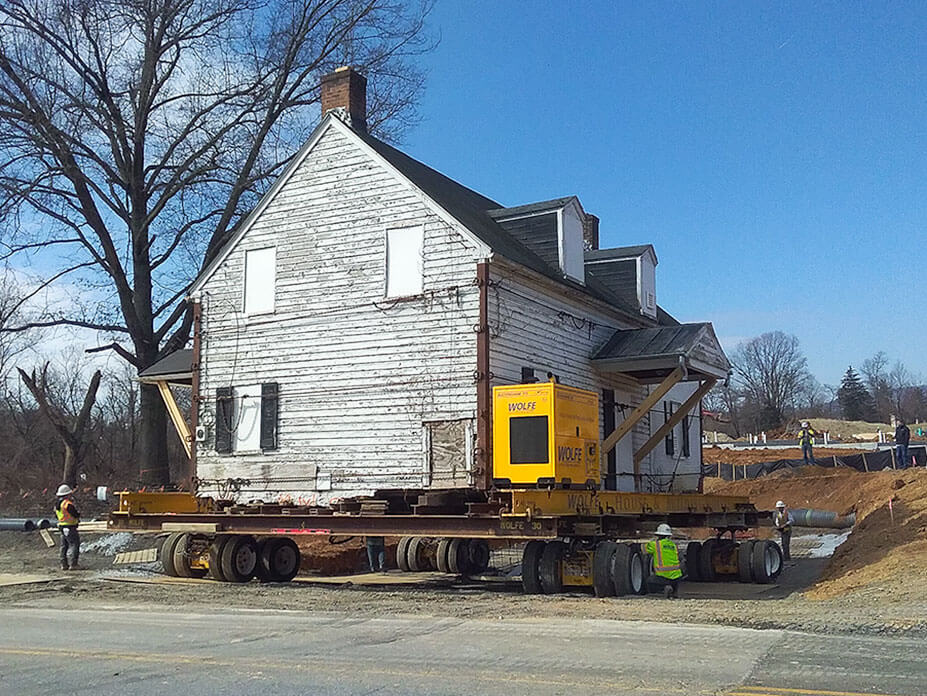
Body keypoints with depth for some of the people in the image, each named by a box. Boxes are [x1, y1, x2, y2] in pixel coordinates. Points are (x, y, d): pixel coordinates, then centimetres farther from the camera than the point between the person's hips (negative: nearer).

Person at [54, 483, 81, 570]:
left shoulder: (57, 504, 10)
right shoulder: (68, 504, -20)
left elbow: (56, 515, 22)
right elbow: (76, 514, -18)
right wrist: (78, 512, 4)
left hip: (61, 526, 9)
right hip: (70, 527, -9)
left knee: (64, 545, 14)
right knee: (74, 544, -5)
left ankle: (64, 564, 16)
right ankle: (73, 564, -9)